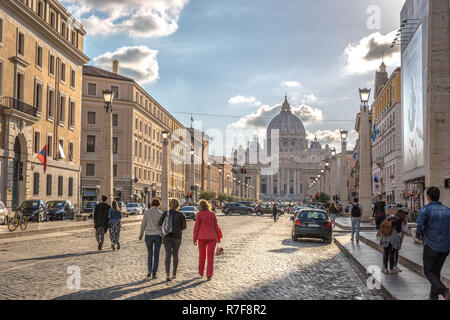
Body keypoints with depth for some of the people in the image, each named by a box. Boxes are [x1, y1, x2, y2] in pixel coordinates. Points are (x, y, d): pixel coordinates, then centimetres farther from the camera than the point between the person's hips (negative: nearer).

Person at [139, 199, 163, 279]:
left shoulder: (146, 212, -4)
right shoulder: (160, 214, -4)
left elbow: (143, 224, 0)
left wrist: (141, 234, 11)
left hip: (148, 235, 0)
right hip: (158, 235, 0)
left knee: (150, 253, 18)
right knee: (156, 255, 10)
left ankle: (150, 270, 3)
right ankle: (154, 273, 6)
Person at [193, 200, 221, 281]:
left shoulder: (199, 214, -7)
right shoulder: (213, 214, 0)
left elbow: (196, 227, -7)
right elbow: (216, 227, 2)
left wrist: (195, 239, 0)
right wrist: (218, 237, 13)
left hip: (202, 237, 0)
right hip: (212, 237, 0)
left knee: (202, 255, 16)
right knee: (210, 256, 1)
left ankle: (201, 273, 30)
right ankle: (209, 275, -6)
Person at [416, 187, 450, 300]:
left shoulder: (426, 209, -12)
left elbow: (420, 227, -14)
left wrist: (419, 235, 9)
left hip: (431, 247, -5)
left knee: (428, 272, 7)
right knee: (436, 272, 19)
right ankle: (433, 297, 21)